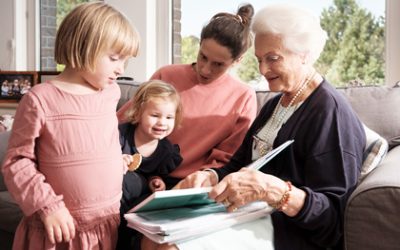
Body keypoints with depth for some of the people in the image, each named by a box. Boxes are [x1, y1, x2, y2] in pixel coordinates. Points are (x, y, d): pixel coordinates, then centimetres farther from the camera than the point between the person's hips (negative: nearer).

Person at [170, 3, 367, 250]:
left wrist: (272, 189, -34)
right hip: (251, 216, 7)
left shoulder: (332, 112, -11)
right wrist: (211, 176, -8)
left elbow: (335, 217, -18)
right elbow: (239, 165, 14)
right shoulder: (275, 104, 17)